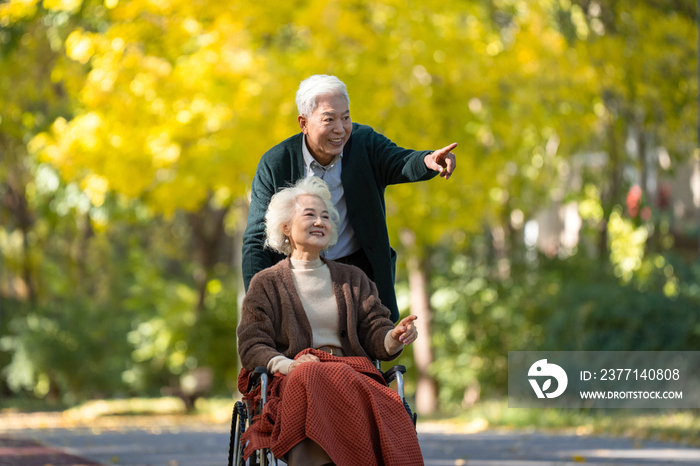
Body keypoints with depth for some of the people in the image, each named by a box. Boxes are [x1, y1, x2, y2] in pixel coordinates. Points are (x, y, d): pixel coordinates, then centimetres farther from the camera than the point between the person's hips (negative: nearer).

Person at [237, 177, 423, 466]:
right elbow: (251, 347, 4)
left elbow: (373, 333, 15)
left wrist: (393, 338, -11)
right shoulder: (265, 284, 15)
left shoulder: (353, 279, 25)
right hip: (292, 381, -2)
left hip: (353, 374, 2)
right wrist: (288, 365, -17)